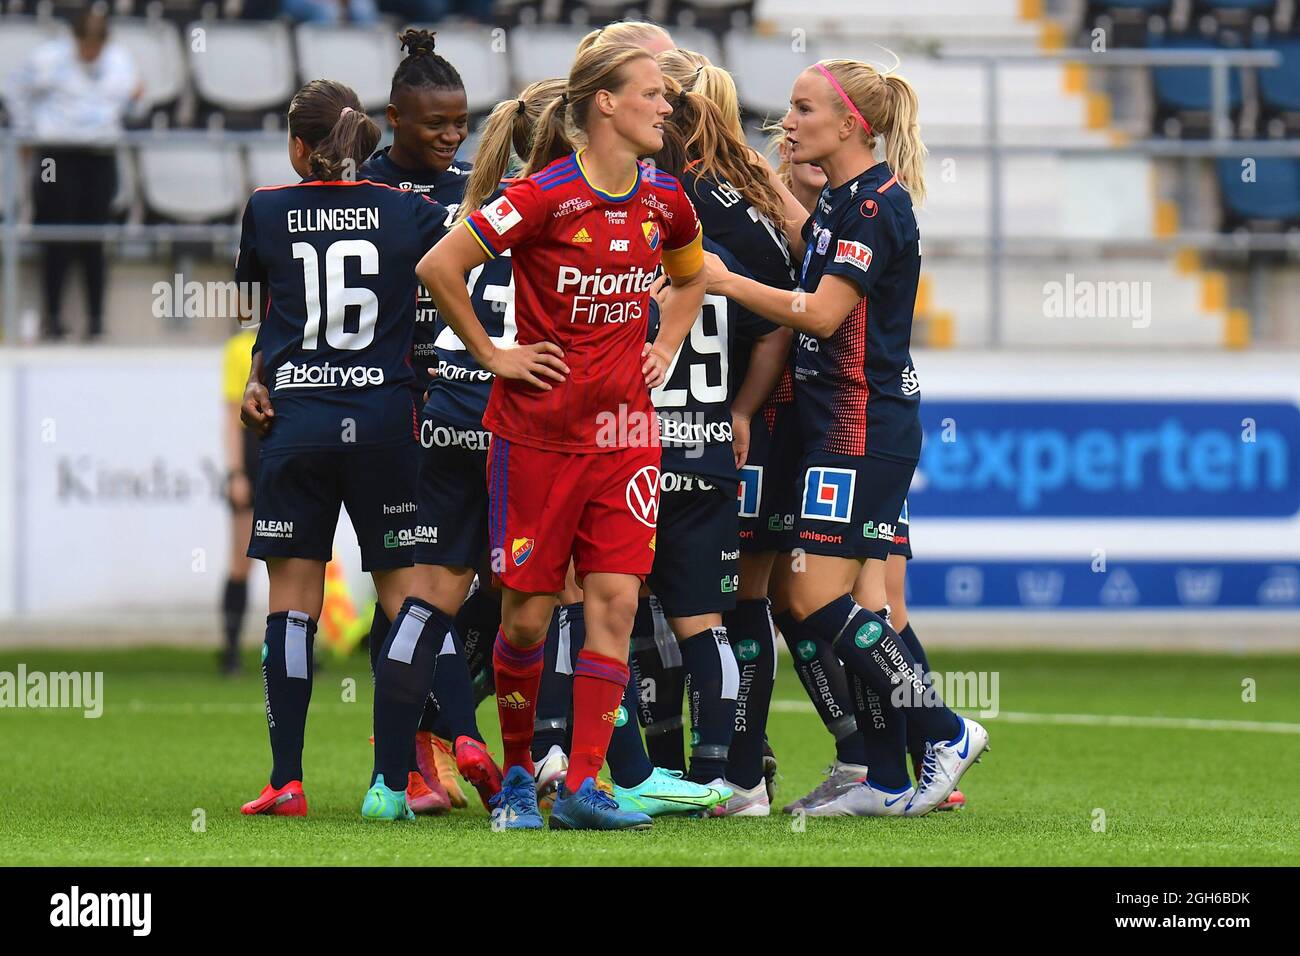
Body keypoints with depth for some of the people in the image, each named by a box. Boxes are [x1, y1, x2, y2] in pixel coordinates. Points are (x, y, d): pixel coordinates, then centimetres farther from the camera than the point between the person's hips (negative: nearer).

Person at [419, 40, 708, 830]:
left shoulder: (665, 202, 5)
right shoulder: (547, 196, -14)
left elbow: (692, 278, 27)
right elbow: (439, 267, -14)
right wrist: (493, 356, -8)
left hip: (625, 431, 5)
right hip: (539, 431, -5)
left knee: (616, 601, -5)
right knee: (529, 611, 2)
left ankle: (582, 786, -2)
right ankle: (517, 774, 20)